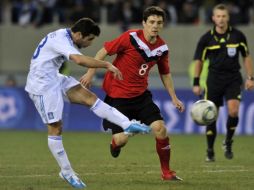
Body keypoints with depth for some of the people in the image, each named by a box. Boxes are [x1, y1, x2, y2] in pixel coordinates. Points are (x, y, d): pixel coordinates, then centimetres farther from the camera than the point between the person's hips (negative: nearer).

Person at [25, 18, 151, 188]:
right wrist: (107, 65, -38)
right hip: (42, 85, -9)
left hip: (55, 79, 9)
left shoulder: (65, 37, 7)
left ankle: (127, 125, -17)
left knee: (89, 97, -7)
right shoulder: (60, 40, -24)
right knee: (55, 127, -4)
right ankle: (67, 172, 5)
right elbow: (80, 59, -41)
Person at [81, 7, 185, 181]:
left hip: (141, 94, 4)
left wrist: (174, 98, 12)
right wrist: (90, 73, -14)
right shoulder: (130, 38, -17)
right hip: (117, 94, -4)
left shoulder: (162, 48, -1)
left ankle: (166, 172, 6)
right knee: (121, 139, -11)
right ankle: (115, 143, 30)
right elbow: (103, 52, -11)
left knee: (160, 128, -11)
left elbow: (165, 74, 14)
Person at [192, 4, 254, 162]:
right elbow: (199, 60, 6)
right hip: (214, 79, 0)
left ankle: (228, 143, 6)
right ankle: (210, 151, 13)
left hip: (233, 78, 0)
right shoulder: (206, 39, -3)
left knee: (233, 111, -18)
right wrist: (196, 83, 3)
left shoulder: (238, 36, -1)